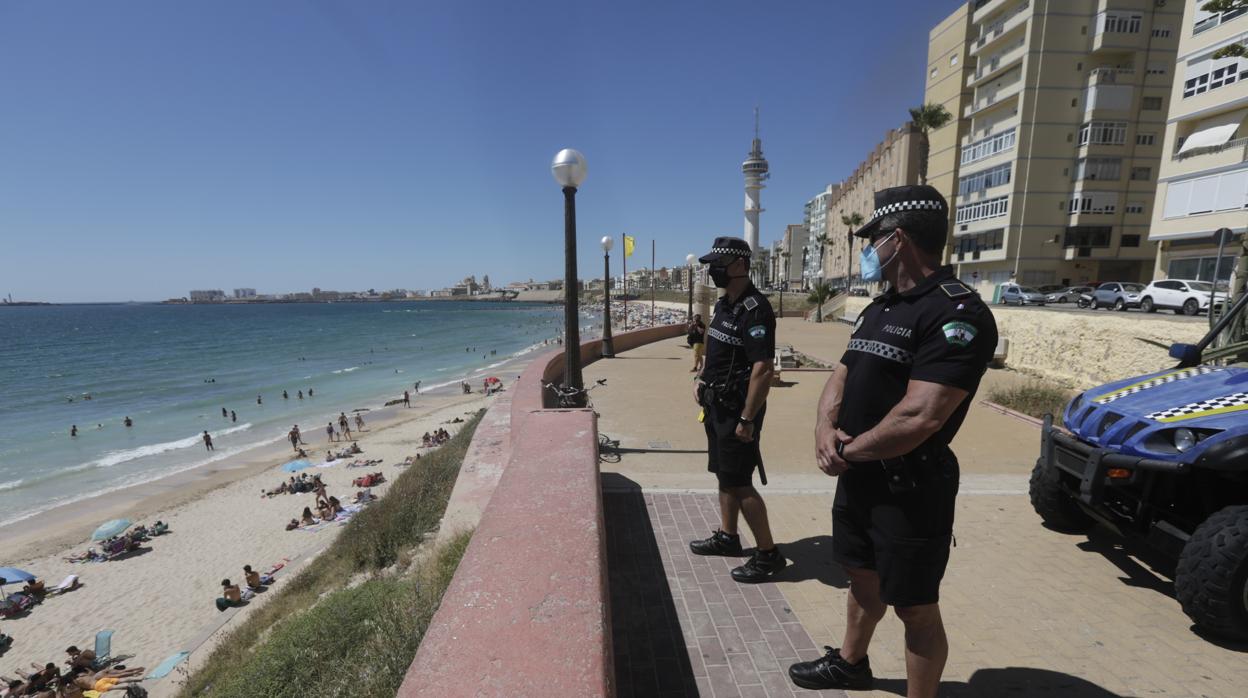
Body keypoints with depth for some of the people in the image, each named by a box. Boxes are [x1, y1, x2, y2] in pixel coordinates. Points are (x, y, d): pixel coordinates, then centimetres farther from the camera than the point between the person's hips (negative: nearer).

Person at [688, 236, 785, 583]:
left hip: (737, 409, -9)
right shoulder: (724, 304, 10)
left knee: (738, 482, -2)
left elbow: (763, 369, -25)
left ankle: (768, 554, 13)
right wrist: (700, 378, 10)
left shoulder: (755, 310, -20)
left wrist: (747, 419, -25)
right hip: (718, 406, 10)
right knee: (724, 475, 19)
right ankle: (727, 537, 35)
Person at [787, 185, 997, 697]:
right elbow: (841, 377, 11)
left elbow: (918, 418, -29)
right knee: (863, 578, 25)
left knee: (915, 609, 9)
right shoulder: (880, 309, 10)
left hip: (910, 490, -9)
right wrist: (826, 429, -9)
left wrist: (845, 450, -15)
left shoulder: (957, 314, -20)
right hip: (857, 478, 9)